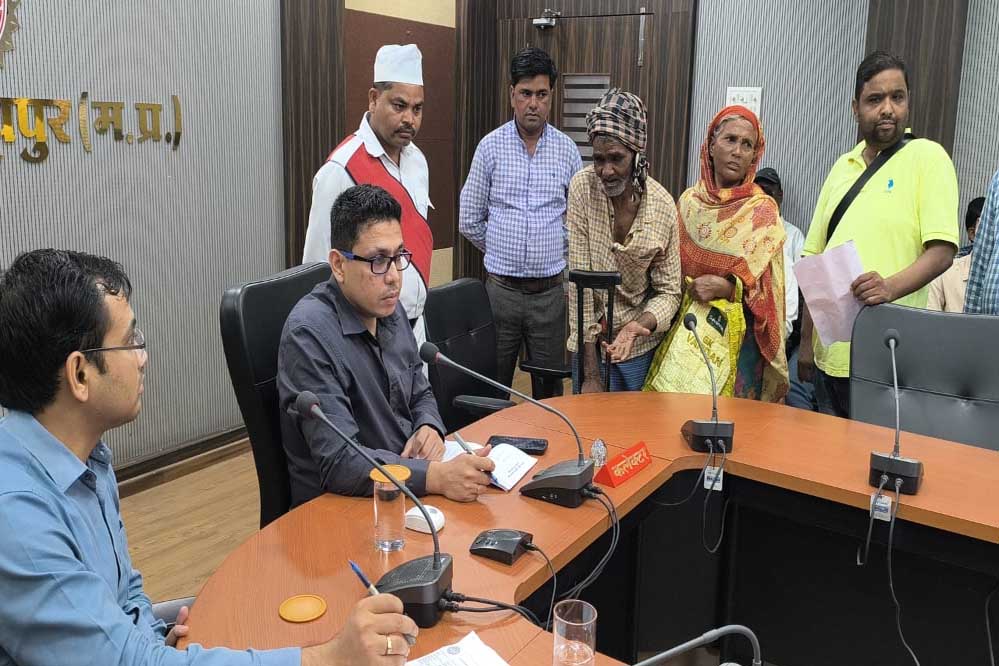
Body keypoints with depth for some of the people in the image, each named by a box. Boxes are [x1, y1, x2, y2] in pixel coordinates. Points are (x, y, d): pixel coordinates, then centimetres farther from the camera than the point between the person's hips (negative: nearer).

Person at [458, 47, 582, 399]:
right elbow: (469, 221, 4)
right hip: (501, 288, -1)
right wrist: (502, 251, 9)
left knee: (549, 387, 11)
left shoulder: (566, 149, 3)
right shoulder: (491, 146, 0)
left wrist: (556, 251, 9)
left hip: (550, 290, 1)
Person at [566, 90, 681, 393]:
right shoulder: (582, 187, -15)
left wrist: (640, 325, -26)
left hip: (640, 342, 1)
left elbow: (668, 291, -3)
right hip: (589, 341, -1)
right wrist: (590, 372, -18)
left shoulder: (663, 205, -11)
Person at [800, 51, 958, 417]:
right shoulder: (842, 167, 13)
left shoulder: (927, 157, -3)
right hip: (830, 354, 6)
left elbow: (942, 251, -11)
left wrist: (891, 287, -30)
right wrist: (806, 341, 13)